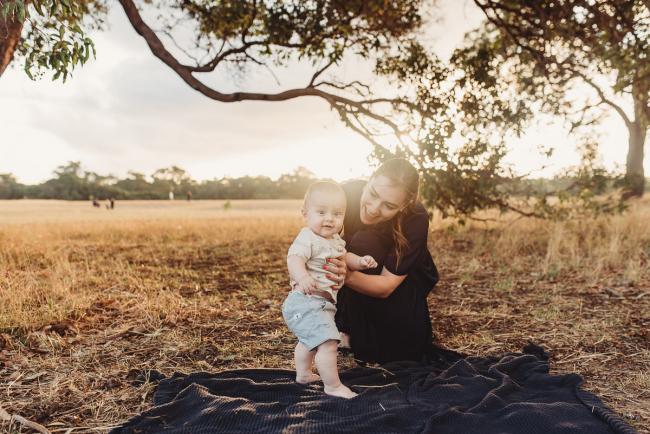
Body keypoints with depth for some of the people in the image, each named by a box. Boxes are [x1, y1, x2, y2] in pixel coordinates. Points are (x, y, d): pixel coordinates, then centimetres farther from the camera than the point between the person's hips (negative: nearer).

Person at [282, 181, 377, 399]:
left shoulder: (335, 240, 9)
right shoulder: (308, 238, -21)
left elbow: (343, 257, 26)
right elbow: (294, 258, -37)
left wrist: (360, 261, 7)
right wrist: (302, 277, -56)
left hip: (321, 303, 11)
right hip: (307, 301, -11)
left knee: (308, 340, 29)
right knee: (328, 343, -16)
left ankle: (303, 373, 50)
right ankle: (333, 386, -1)